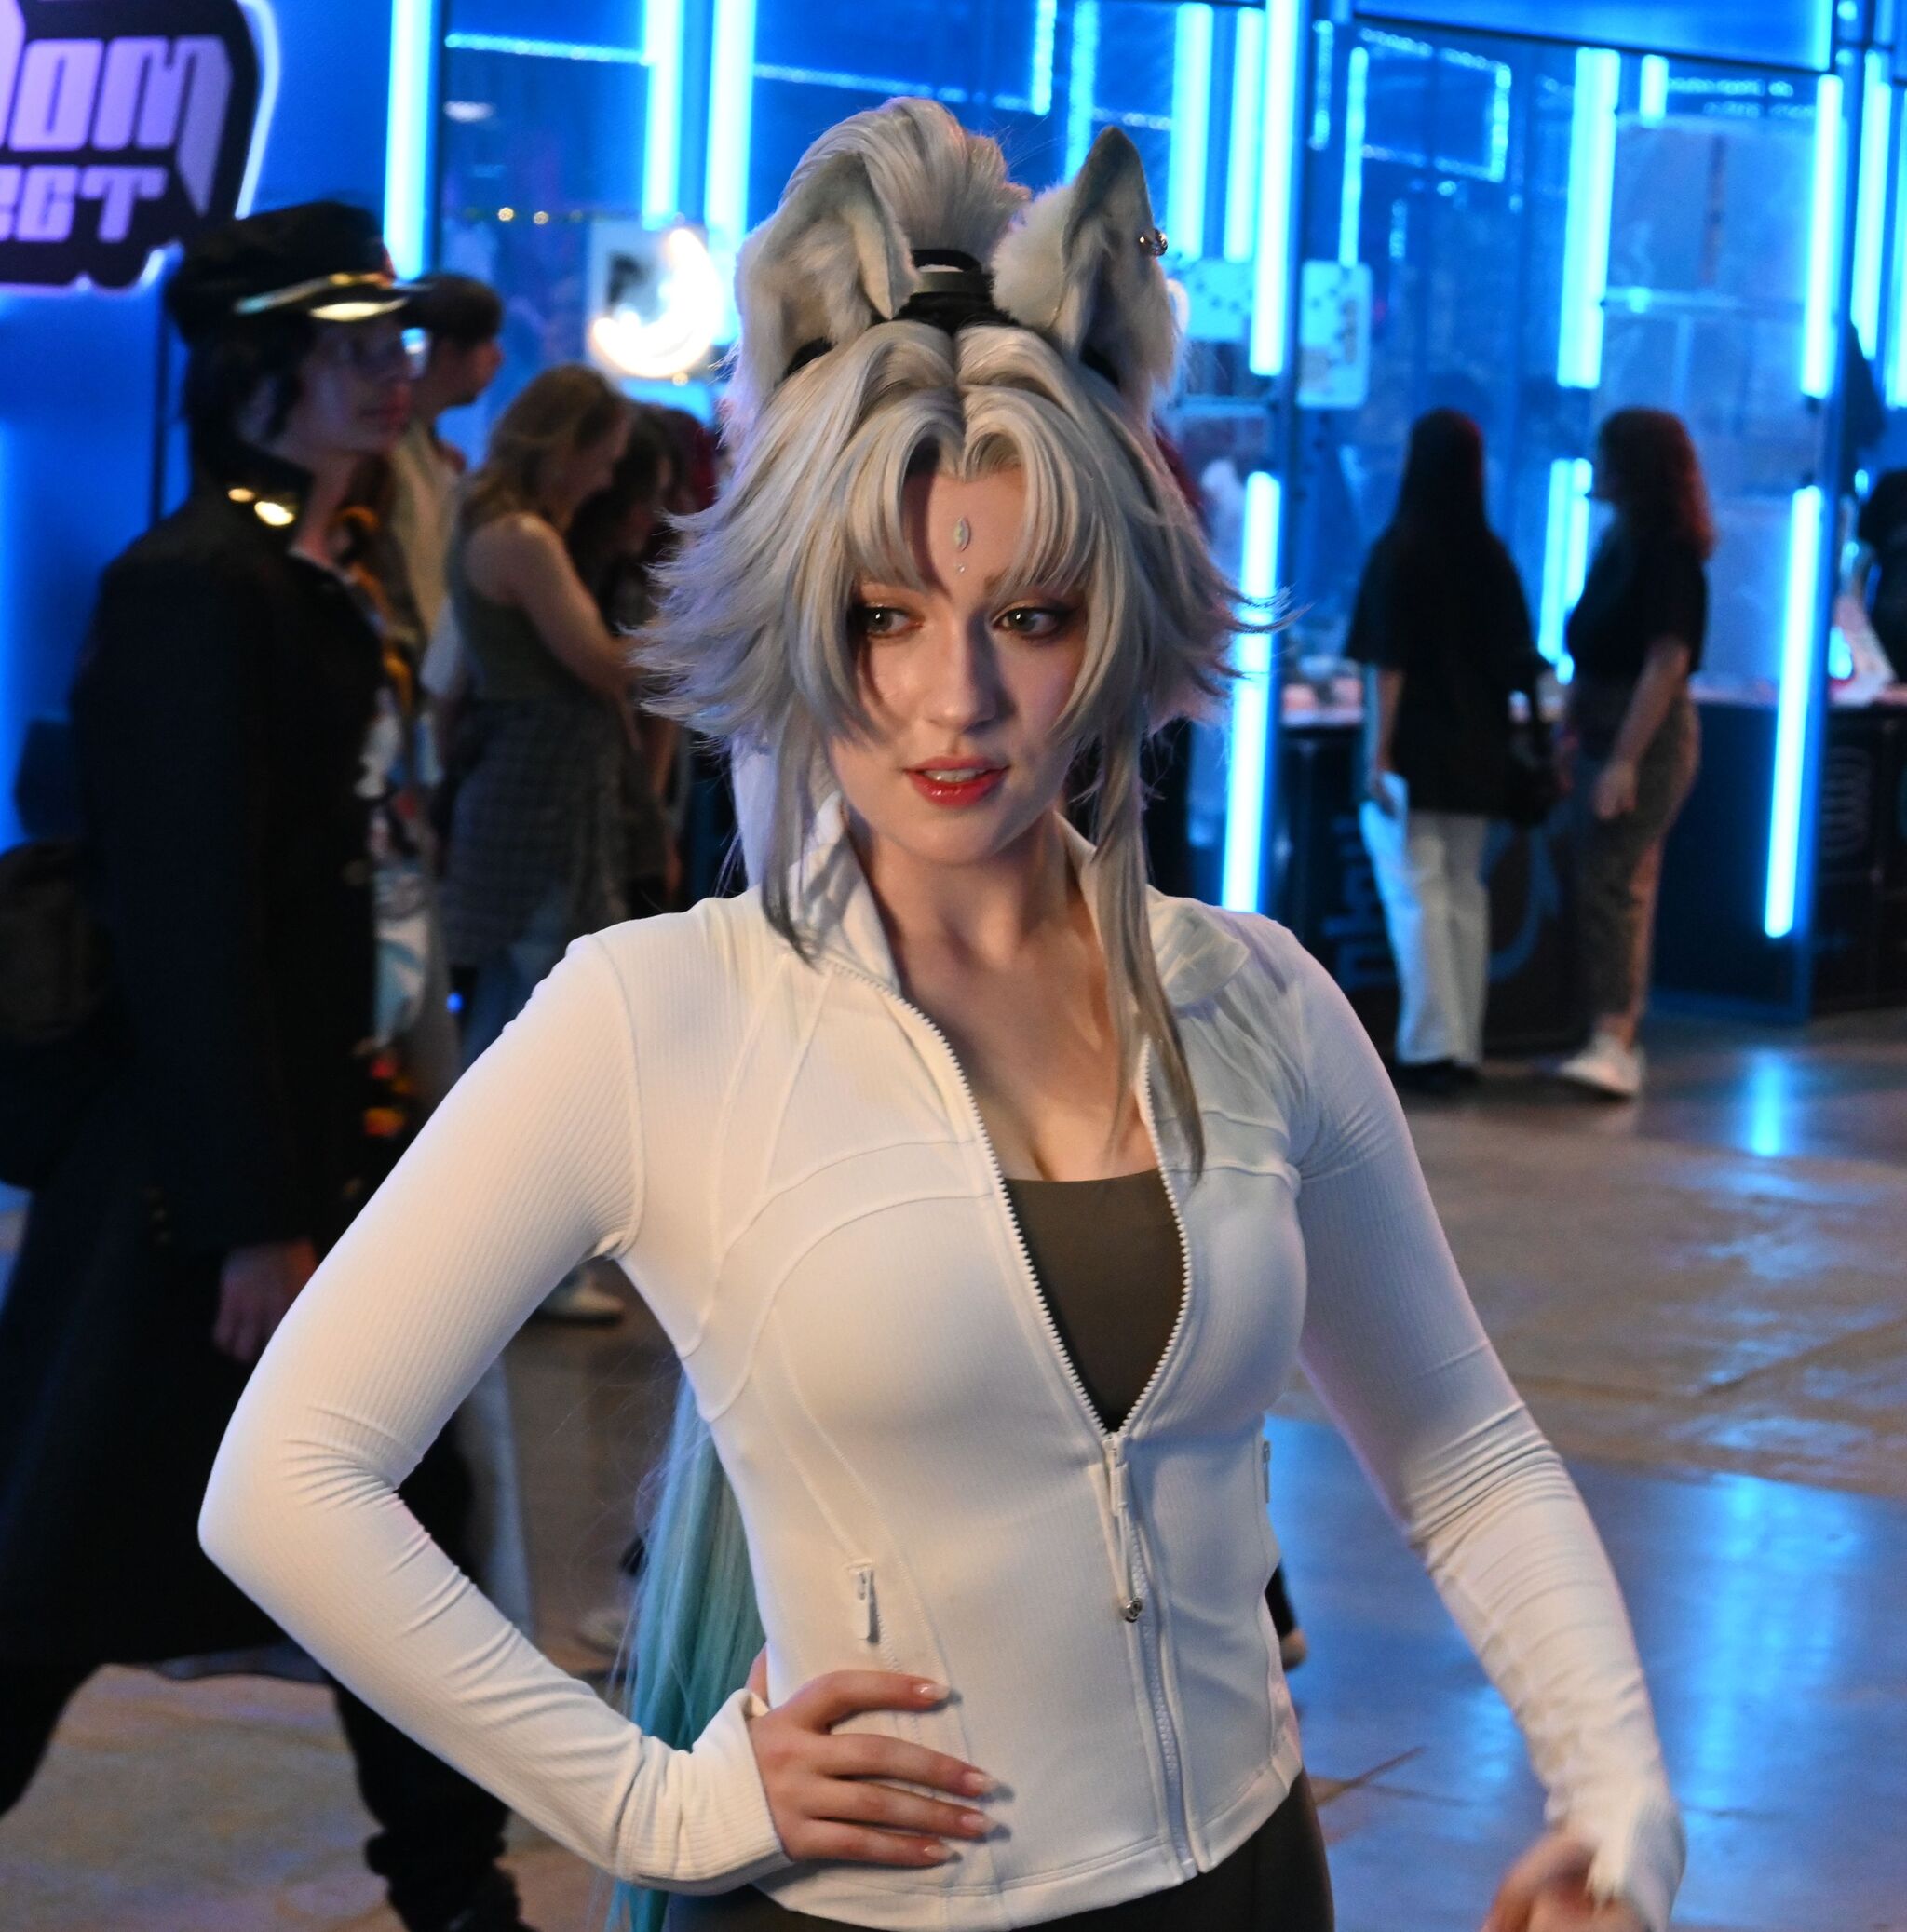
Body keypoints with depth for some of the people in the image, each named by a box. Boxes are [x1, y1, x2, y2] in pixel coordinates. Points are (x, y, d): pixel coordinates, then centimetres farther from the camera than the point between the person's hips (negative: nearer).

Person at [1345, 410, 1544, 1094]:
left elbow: (1387, 664, -13)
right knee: (1466, 894, 11)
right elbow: (1514, 660, 9)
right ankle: (1464, 1048, 15)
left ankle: (1432, 1047, -8)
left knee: (1416, 895, -4)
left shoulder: (1399, 551, -11)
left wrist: (1377, 756, -12)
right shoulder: (1492, 556, 4)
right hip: (1477, 755, 6)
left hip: (1414, 753, -5)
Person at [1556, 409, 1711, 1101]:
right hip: (1606, 733, 9)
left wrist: (1625, 759, -23)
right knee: (1623, 888, 12)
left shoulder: (1668, 553, -14)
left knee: (1611, 886, -16)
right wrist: (1570, 732, 16)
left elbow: (1667, 661, -20)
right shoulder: (1621, 543, 13)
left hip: (1649, 737, -9)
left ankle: (1613, 1044, -20)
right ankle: (1619, 1046, 18)